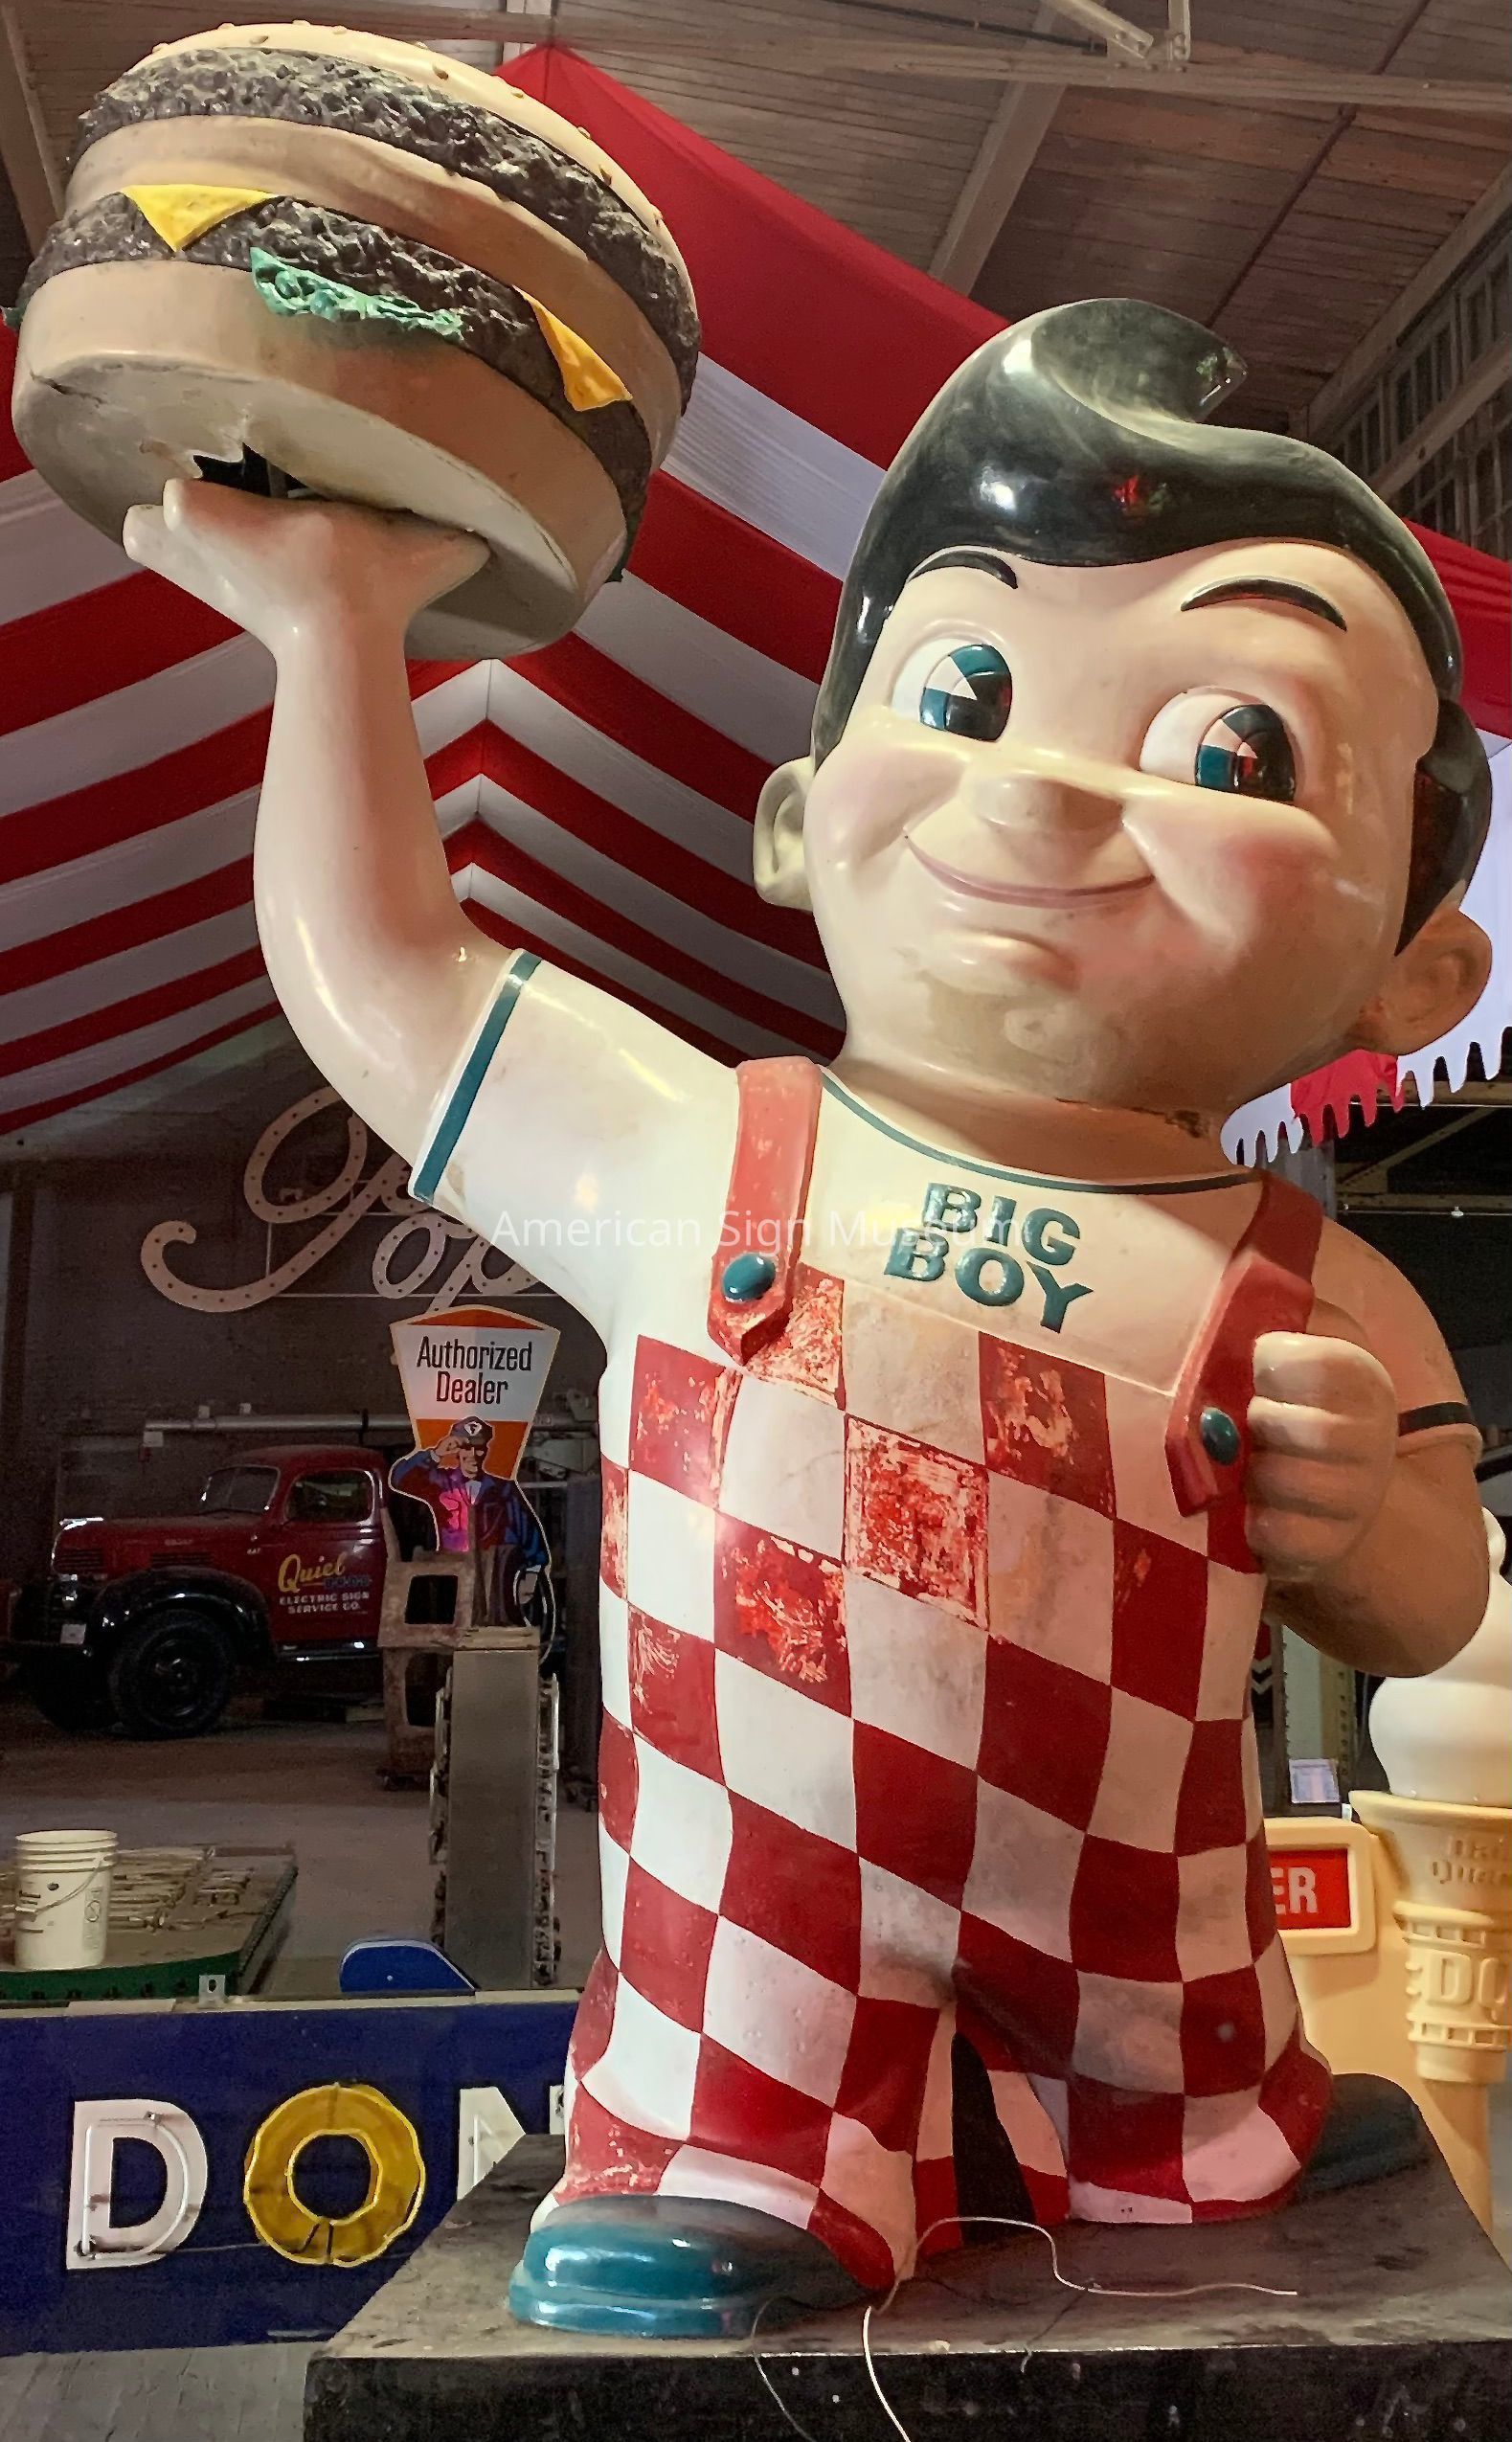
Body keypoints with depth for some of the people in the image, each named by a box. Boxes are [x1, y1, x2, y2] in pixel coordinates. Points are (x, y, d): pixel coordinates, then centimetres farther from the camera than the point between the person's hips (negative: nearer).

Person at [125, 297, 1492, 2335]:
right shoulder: (689, 1161, -10)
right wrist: (337, 617, 6)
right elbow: (379, 976, 0)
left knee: (1203, 2148, 21)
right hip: (762, 1924, -1)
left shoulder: (1327, 1311, -8)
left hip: (1146, 1952, 2)